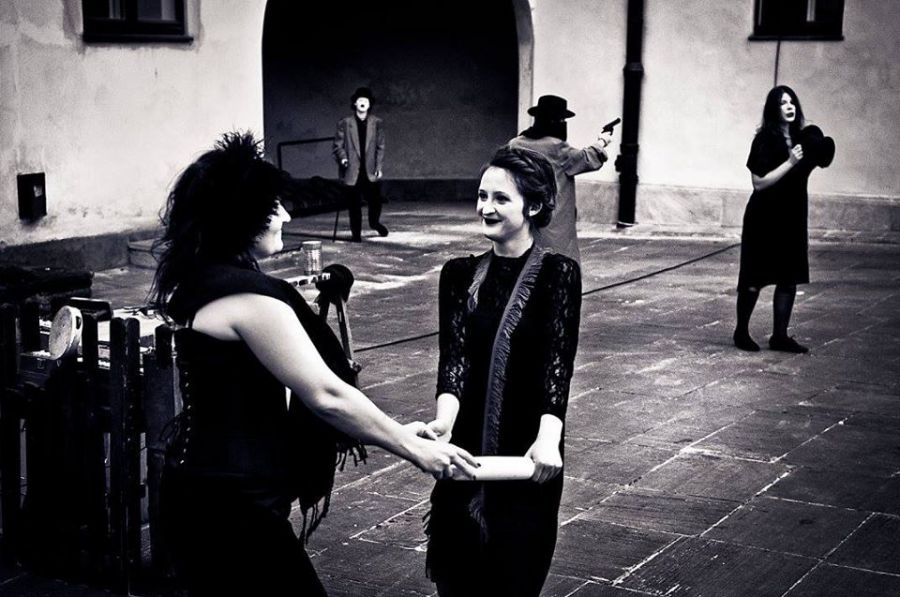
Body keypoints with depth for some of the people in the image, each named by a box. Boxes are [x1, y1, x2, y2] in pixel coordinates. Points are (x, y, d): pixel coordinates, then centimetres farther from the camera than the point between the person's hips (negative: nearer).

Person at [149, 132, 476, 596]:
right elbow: (326, 396, -21)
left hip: (210, 492, 10)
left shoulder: (202, 279, 10)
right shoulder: (246, 296, -20)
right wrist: (411, 447, -11)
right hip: (230, 505, -10)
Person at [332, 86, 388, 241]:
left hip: (370, 171, 1)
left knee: (375, 199, -4)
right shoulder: (344, 123, 2)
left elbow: (380, 147, 7)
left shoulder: (377, 123, 7)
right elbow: (338, 145, 4)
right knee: (355, 204, 0)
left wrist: (379, 167, 0)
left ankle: (374, 222, 27)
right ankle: (356, 234, 15)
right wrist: (343, 158, -14)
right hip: (352, 170, -1)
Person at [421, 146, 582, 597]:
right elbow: (453, 354, -7)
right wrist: (444, 418, -27)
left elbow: (558, 362, -15)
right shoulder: (460, 274, 5)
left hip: (525, 452, -3)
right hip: (467, 448, 3)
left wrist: (548, 437, -33)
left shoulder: (557, 274, -5)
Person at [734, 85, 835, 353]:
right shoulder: (765, 139, -12)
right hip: (764, 218, -6)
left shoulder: (802, 137, 4)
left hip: (792, 217, 6)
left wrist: (815, 155, -1)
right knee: (755, 278, 2)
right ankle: (741, 332, 17)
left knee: (789, 278, 5)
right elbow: (759, 183, -17)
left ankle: (780, 336, 13)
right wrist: (790, 162, -22)